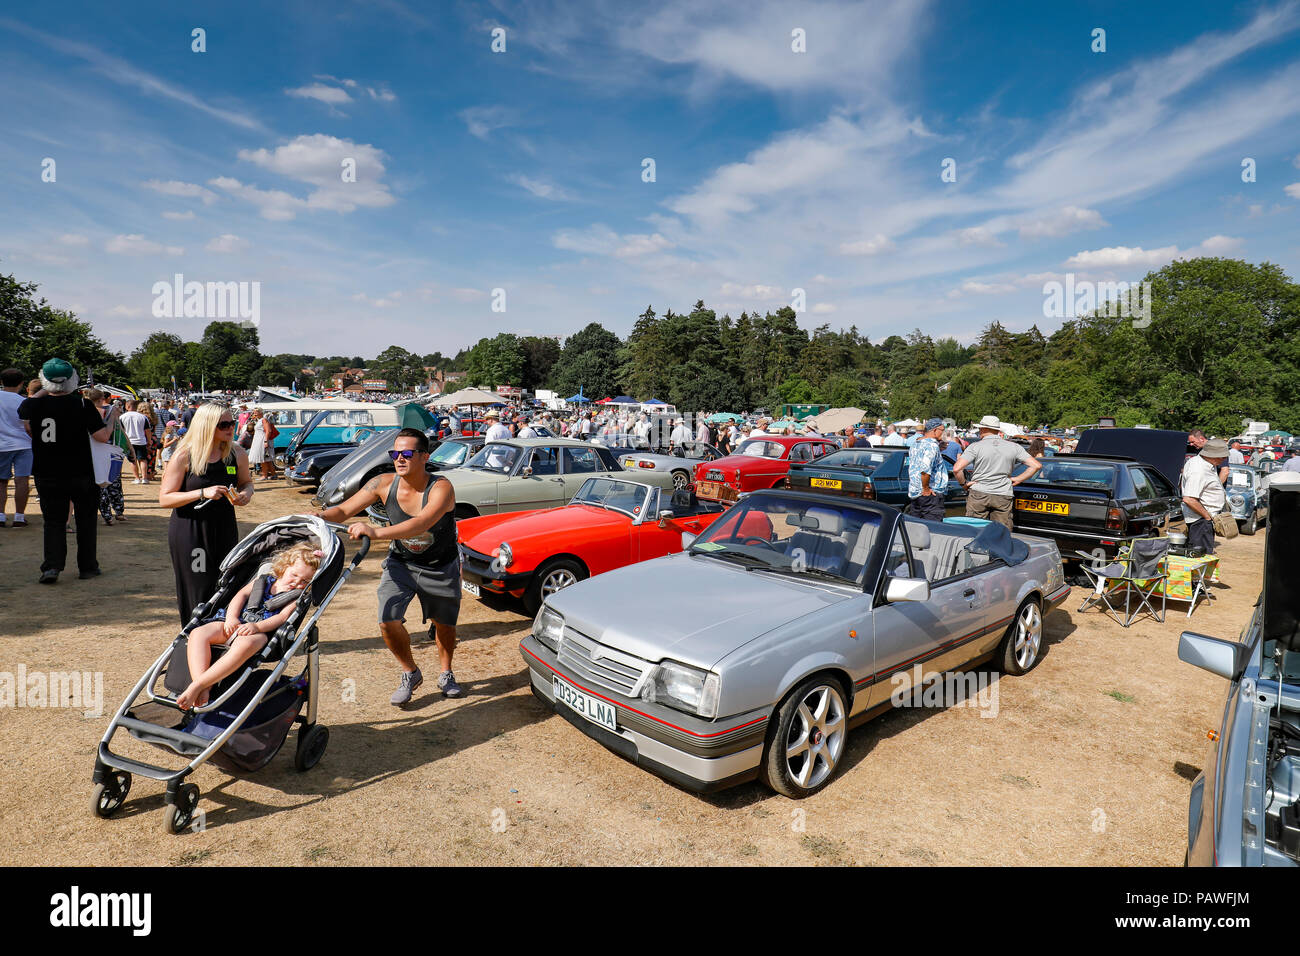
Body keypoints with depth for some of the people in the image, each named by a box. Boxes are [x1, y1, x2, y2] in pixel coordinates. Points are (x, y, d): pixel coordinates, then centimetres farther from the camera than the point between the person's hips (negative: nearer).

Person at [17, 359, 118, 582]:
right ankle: (87, 566, 16)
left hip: (47, 476, 2)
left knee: (53, 521, 10)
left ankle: (52, 566, -4)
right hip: (81, 474, -2)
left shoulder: (32, 404, -6)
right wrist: (113, 420, 4)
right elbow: (102, 436, -14)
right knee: (86, 520, 13)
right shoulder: (83, 404, -13)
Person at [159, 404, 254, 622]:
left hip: (225, 530, 3)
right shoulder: (183, 457, -8)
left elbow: (246, 482, 18)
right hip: (189, 534, -3)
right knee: (198, 593, -1)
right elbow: (164, 498, -8)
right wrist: (202, 493, -21)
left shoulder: (237, 454, 1)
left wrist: (246, 494, -6)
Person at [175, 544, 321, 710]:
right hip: (234, 623, 5)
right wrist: (232, 617, -4)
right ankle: (203, 691, -35)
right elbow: (242, 594, 15)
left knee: (245, 644, -40)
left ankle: (195, 687, -38)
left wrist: (257, 626, -20)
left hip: (261, 631, -5)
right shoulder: (264, 580, 25)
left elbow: (283, 616, -3)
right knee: (198, 633, -24)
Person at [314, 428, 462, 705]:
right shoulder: (384, 484, -16)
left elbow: (421, 524, -45)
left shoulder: (441, 488, -28)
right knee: (388, 622, -13)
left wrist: (376, 532, -56)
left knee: (445, 624, 11)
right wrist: (318, 516, -33)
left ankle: (446, 674, 40)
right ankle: (410, 674, 14)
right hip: (400, 563, 2)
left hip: (441, 567, -2)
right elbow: (343, 510, -11)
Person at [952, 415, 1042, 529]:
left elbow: (956, 469, -16)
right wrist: (1018, 479, 7)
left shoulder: (976, 447, -5)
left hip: (978, 495, -2)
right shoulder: (1014, 447, 6)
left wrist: (963, 483, 0)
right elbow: (1036, 465, 5)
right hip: (1004, 496, 3)